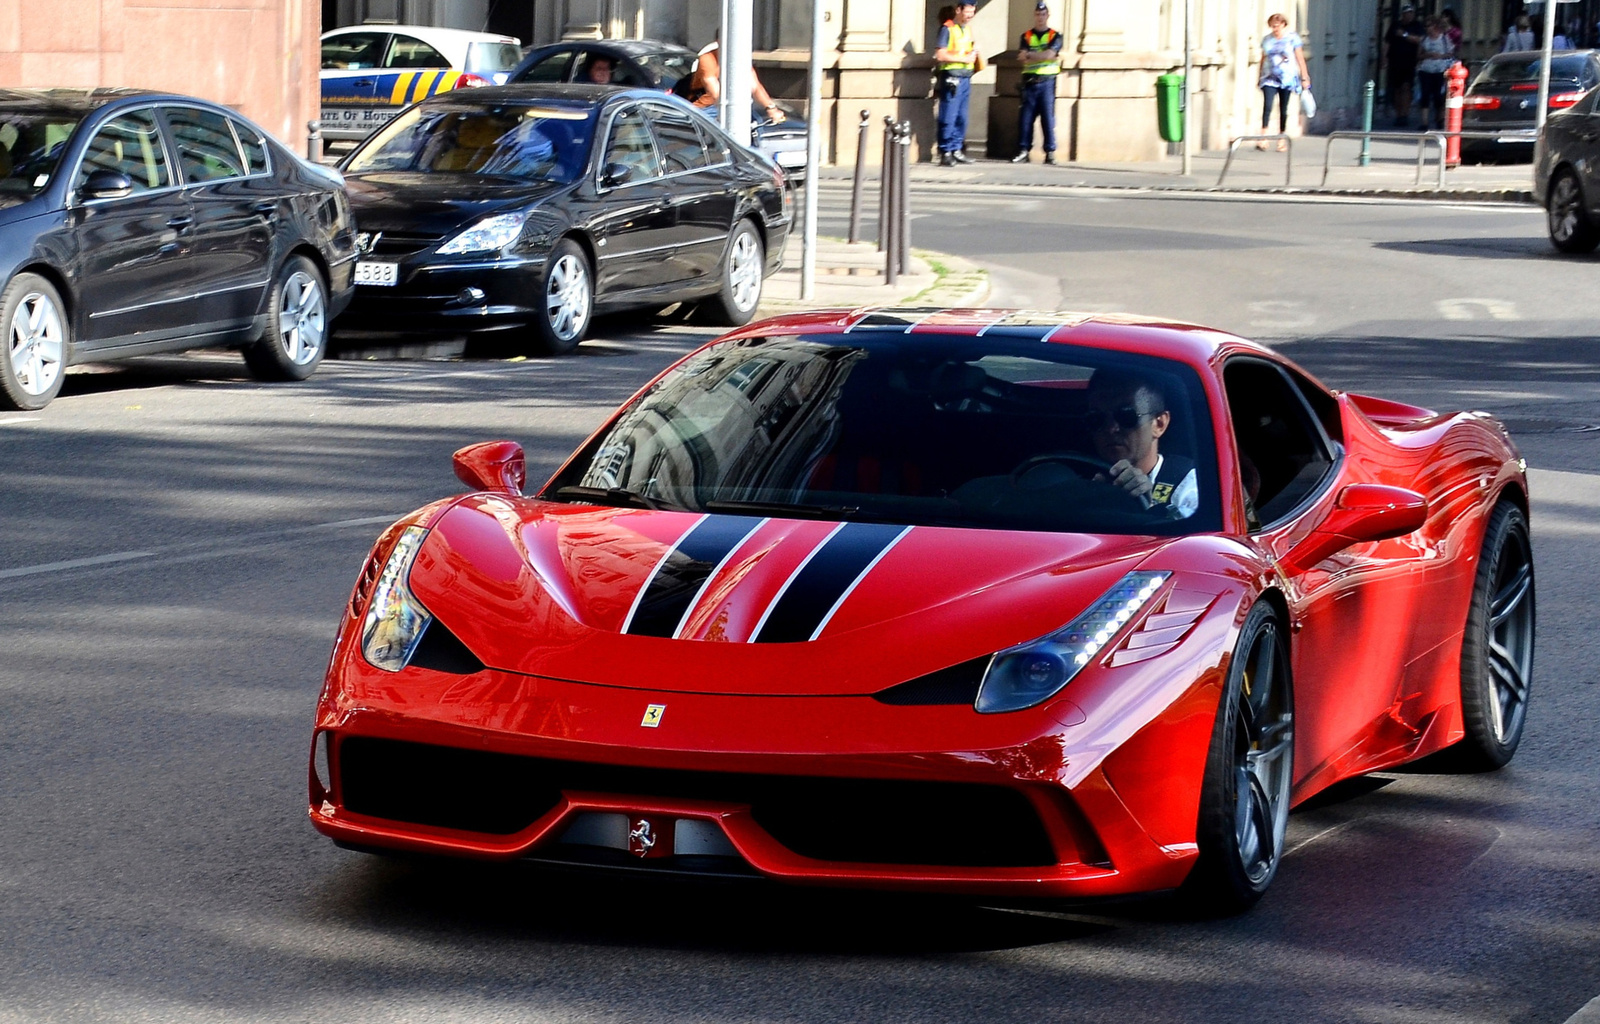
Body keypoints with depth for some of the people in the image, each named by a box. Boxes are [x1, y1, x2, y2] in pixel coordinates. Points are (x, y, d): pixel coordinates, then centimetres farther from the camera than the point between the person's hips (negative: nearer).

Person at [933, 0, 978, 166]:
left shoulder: (968, 29, 16)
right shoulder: (947, 29, -8)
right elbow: (940, 55, -15)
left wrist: (974, 51, 6)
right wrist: (964, 59, -14)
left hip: (966, 77, 8)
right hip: (952, 77, -8)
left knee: (961, 117, 10)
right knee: (948, 117, -8)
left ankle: (957, 150, 16)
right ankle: (945, 152, -6)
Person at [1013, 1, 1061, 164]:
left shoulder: (1055, 36, 6)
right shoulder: (1026, 36, 12)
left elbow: (1049, 54, -10)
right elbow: (1023, 58, -3)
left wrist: (1030, 55, -6)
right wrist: (1043, 56, -13)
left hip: (1047, 82, -2)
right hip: (1030, 81, 2)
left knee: (1048, 118, -4)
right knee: (1026, 118, 0)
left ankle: (1050, 152, -2)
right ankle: (1023, 151, 3)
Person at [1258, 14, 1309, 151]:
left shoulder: (1292, 38, 0)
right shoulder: (1267, 40, 7)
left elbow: (1300, 59, 2)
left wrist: (1304, 78, 0)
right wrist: (1260, 78, 15)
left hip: (1287, 78, -1)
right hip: (1270, 78, 1)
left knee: (1283, 109, 5)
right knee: (1267, 106, -15)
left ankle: (1281, 139, 16)